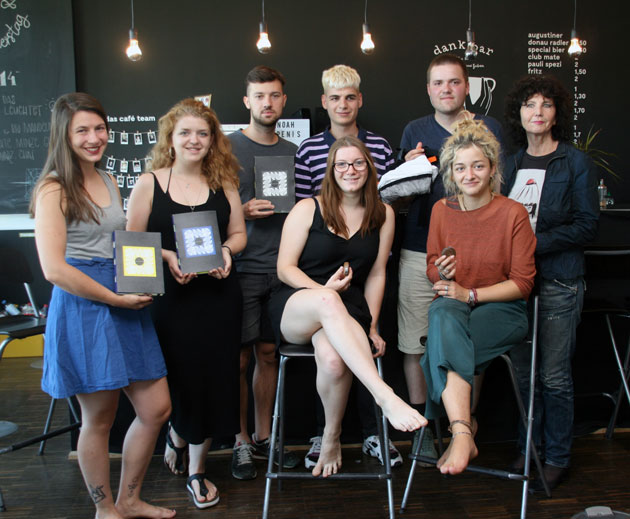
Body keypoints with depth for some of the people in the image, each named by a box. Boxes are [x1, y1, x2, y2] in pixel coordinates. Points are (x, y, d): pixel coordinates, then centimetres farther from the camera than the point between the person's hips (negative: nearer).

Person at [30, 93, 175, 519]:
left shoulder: (108, 181, 15)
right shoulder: (54, 190, -9)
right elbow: (53, 268, -18)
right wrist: (116, 299, -15)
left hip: (126, 303, 8)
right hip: (83, 308, -7)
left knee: (157, 409, 9)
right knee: (99, 419, 6)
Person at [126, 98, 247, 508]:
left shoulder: (223, 183, 8)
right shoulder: (149, 184, 0)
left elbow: (239, 233, 13)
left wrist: (227, 251, -8)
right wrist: (167, 257, -17)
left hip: (219, 294, 3)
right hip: (171, 297, -2)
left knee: (213, 378, 5)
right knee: (182, 377, 3)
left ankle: (196, 470, 25)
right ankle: (177, 434, 41)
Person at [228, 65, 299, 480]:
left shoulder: (292, 152, 14)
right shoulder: (228, 146, 1)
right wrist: (243, 212, -15)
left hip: (280, 268, 4)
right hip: (241, 267, -4)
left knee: (269, 353, 10)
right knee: (239, 356, 0)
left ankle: (264, 437, 23)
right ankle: (241, 442, 14)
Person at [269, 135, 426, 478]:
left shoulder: (383, 215, 12)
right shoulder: (307, 209, 4)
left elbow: (376, 275, 11)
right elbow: (284, 268, 0)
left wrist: (372, 327, 2)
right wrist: (323, 291, -17)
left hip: (348, 314, 1)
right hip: (295, 309, -1)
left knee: (333, 359, -35)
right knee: (328, 301, -40)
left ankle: (331, 438, -7)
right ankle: (384, 395, -45)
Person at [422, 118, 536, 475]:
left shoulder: (513, 213, -5)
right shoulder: (442, 210, 6)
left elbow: (523, 282, -5)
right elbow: (433, 269, 13)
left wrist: (470, 294, -16)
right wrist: (443, 275, -12)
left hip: (503, 311, -2)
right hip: (454, 304, 3)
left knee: (443, 340, -33)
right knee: (442, 313, -36)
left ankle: (459, 432, -23)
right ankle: (464, 430, -38)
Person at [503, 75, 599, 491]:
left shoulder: (575, 163, -1)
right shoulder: (511, 163, 12)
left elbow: (587, 225, -7)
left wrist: (535, 244, -15)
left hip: (559, 281, -4)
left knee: (554, 374, 2)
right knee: (522, 370, 9)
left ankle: (558, 456, 18)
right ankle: (529, 446, 25)